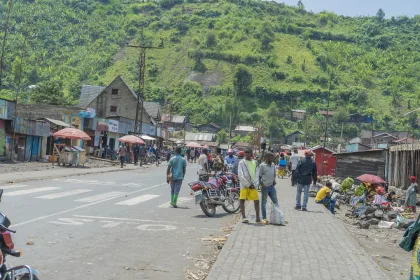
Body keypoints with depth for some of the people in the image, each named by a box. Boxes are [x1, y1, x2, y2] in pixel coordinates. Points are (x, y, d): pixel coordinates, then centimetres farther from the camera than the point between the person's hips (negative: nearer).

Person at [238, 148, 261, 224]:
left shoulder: (254, 162, 12)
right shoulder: (242, 162, 0)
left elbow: (257, 174, 11)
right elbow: (240, 175, -6)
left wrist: (255, 184, -4)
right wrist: (248, 184, -9)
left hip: (253, 185, 3)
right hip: (244, 185, -3)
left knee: (257, 201, -1)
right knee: (242, 200, -4)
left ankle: (258, 218, 4)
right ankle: (244, 217, 2)